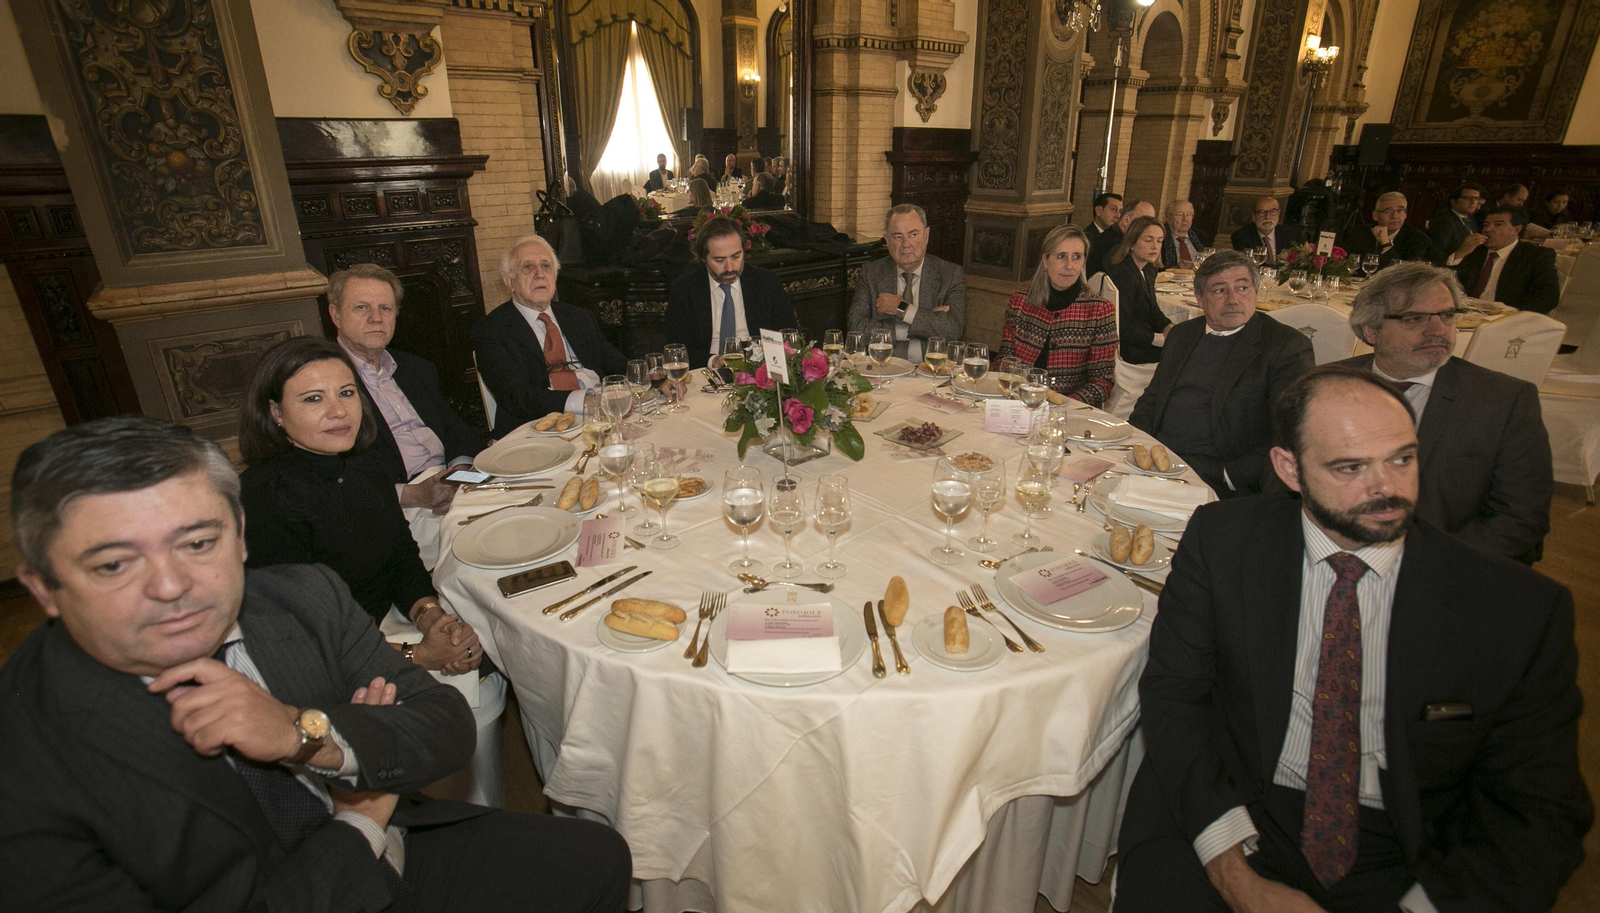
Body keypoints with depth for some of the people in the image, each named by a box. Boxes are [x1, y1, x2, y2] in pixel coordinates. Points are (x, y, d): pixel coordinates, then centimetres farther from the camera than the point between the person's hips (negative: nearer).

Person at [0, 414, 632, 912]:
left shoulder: (309, 599, -11)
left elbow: (449, 728, -9)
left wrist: (307, 733, -26)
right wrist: (358, 823, -13)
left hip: (388, 850, 5)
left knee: (596, 858, 0)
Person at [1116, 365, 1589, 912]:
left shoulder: (1519, 608, -6)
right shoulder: (1221, 541, -6)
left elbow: (1539, 812, -1)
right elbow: (1172, 692, -7)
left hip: (1402, 863, 3)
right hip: (1234, 811, -2)